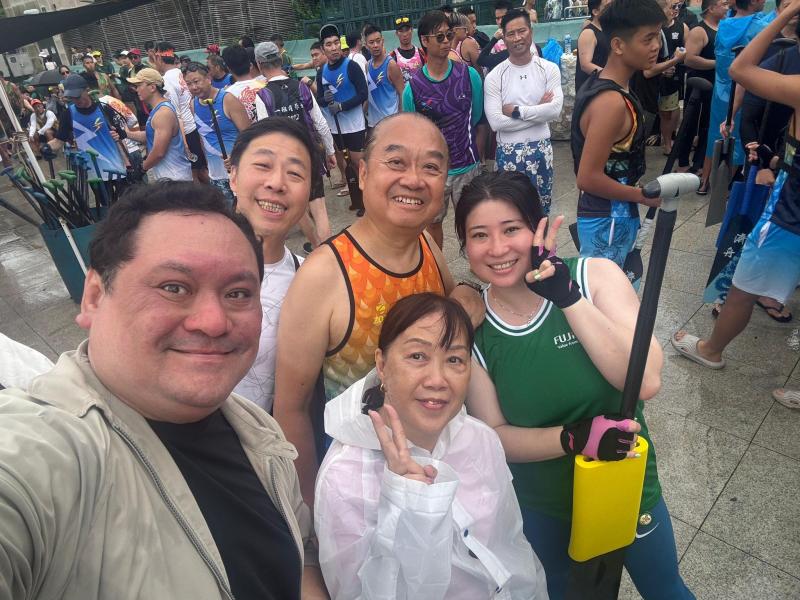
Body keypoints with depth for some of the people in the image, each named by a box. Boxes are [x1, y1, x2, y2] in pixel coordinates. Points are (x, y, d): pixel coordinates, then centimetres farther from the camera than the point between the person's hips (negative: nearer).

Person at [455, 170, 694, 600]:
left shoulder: (596, 276, -20)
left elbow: (646, 382, -28)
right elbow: (493, 436, -14)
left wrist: (569, 297, -36)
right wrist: (571, 438, -31)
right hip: (539, 507, 1)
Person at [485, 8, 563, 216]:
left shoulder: (549, 69, -2)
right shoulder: (494, 76, -7)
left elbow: (555, 109, -15)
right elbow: (496, 121, -18)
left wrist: (516, 111, -17)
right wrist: (539, 110, -13)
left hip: (541, 149, 2)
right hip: (508, 152, -2)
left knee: (541, 208, 16)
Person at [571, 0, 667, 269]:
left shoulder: (599, 84, 6)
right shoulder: (611, 102, -24)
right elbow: (588, 178, -26)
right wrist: (643, 196, -14)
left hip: (611, 215, 9)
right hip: (608, 220, -9)